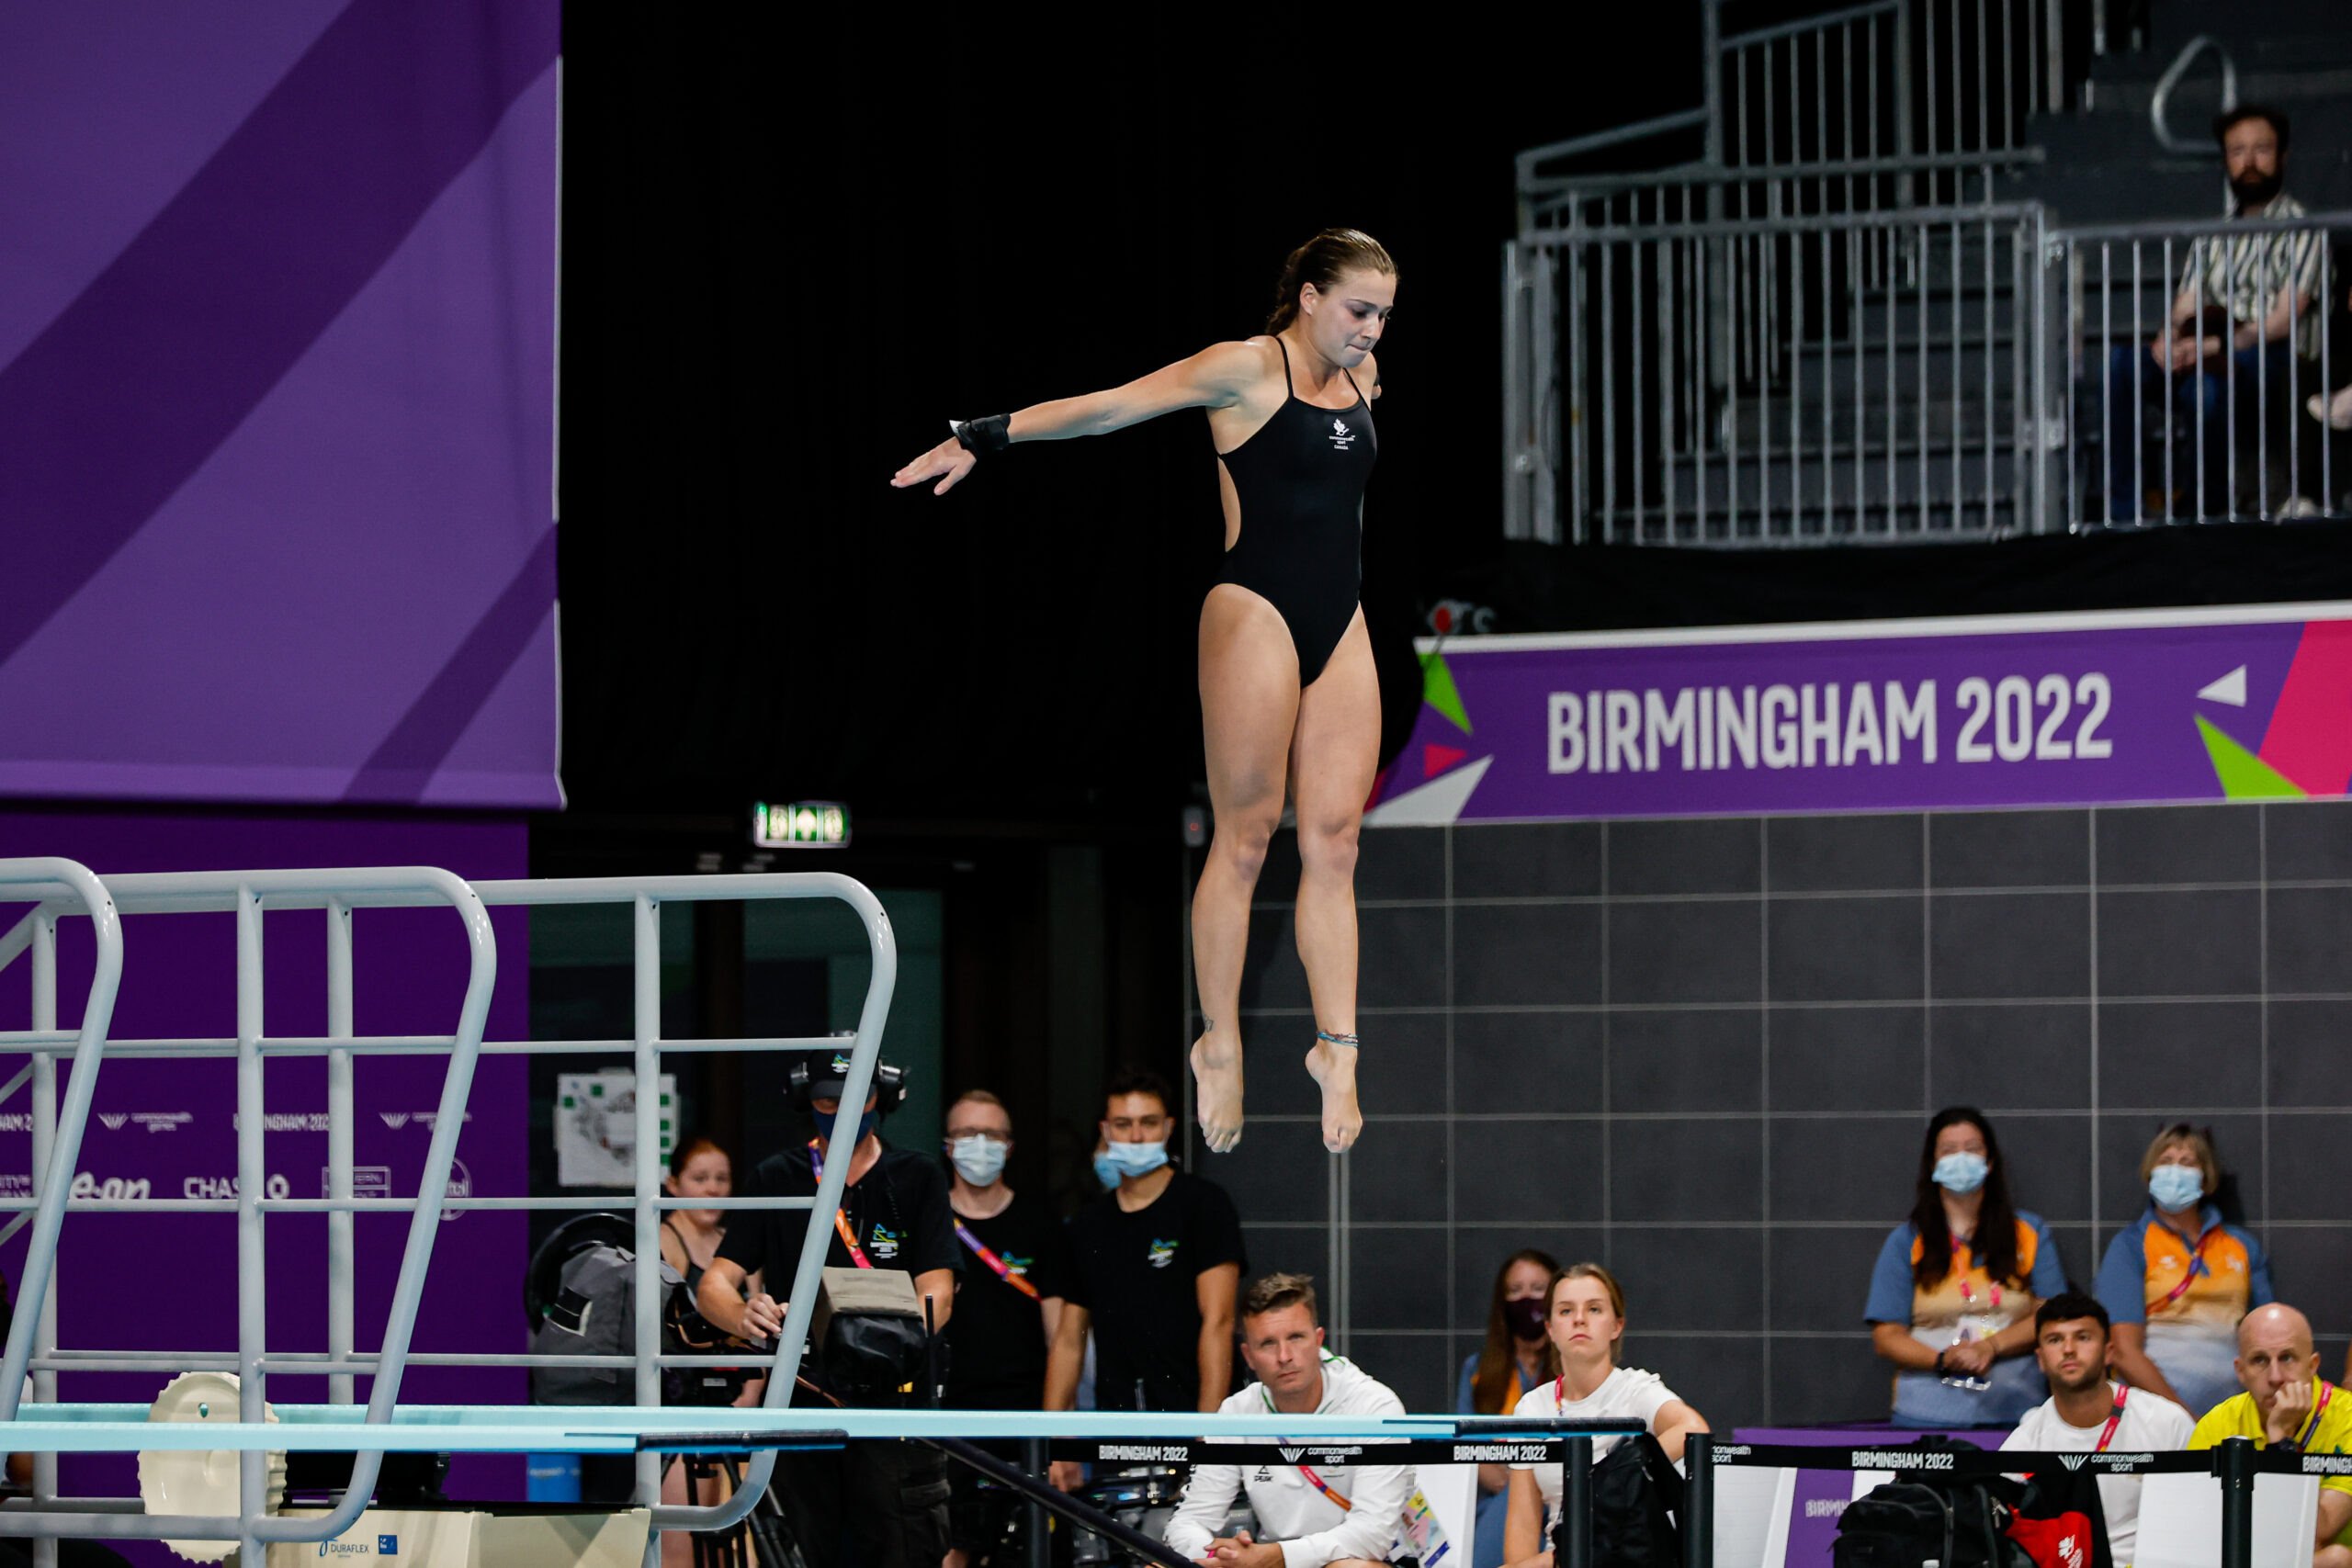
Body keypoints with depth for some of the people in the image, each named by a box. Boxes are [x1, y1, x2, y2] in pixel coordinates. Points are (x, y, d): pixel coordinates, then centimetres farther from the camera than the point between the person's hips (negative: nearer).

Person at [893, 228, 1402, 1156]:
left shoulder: (1360, 377, 13)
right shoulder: (1248, 370, -7)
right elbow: (1106, 409, -8)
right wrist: (986, 438, -10)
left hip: (1340, 627, 7)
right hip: (1256, 616, -7)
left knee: (1334, 842, 0)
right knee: (1244, 836, -5)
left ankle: (1335, 1044, -1)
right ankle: (1219, 1044, 1)